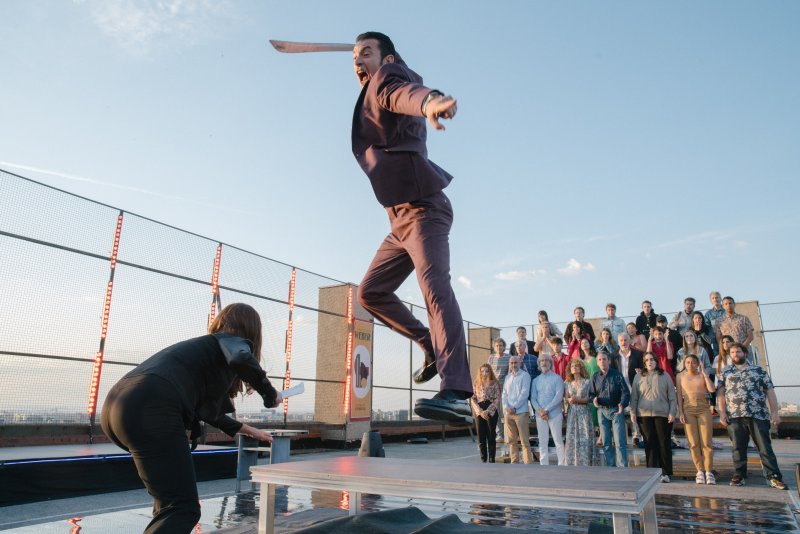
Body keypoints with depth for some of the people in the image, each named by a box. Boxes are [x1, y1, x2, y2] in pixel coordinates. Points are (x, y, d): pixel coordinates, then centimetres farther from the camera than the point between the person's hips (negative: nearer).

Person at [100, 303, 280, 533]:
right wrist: (270, 395, 0)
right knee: (182, 510, -8)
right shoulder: (233, 341, 10)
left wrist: (247, 430, 55)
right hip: (148, 412, -10)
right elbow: (242, 359, -17)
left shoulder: (198, 347, 35)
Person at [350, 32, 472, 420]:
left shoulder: (388, 78, -4)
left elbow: (405, 93, -28)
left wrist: (430, 100, -48)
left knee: (434, 286, -26)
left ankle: (456, 390, -35)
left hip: (423, 209, -10)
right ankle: (433, 349, 17)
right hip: (401, 218, 10)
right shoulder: (371, 100, 29)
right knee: (370, 292, 11)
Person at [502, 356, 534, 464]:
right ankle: (514, 462, 16)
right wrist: (506, 407, -5)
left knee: (524, 440, -5)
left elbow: (524, 393, -10)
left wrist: (514, 407, -14)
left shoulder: (525, 376, -2)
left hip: (521, 411, -6)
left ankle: (528, 462, -2)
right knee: (511, 440, 9)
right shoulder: (507, 377, 16)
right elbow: (504, 393, 12)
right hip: (508, 413, 6)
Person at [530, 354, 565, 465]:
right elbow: (533, 398, 7)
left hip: (554, 414, -4)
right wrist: (539, 410, -11)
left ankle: (562, 464, 3)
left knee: (558, 441, -2)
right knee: (542, 442, 6)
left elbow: (559, 396, -9)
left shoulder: (557, 378, 1)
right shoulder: (536, 380, 13)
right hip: (540, 415, 4)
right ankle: (544, 465, 10)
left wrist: (546, 410, -14)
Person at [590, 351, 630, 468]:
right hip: (602, 411, 3)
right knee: (606, 443, 7)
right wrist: (594, 399, -12)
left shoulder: (617, 375, -1)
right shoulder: (595, 377, 9)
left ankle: (622, 468, -1)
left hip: (616, 410, -3)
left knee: (620, 442, -6)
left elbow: (625, 392, -6)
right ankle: (610, 468, 15)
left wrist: (622, 404, -24)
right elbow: (591, 393, 11)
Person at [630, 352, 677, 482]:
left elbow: (672, 396, 6)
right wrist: (633, 412, 3)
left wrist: (672, 412, -2)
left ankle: (665, 473, 9)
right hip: (644, 415, 1)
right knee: (650, 444, 2)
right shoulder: (638, 377, 10)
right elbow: (634, 396, 10)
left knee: (664, 443, 1)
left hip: (662, 414, -1)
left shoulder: (665, 376, 7)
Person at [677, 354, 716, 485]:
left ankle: (709, 471, 1)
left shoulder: (703, 375, 8)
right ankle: (700, 471, 5)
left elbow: (712, 390, -9)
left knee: (706, 442, -4)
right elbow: (679, 395, 5)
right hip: (688, 410, 0)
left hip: (703, 409, 0)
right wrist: (680, 412, -4)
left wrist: (704, 373, -5)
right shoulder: (681, 376, 8)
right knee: (694, 443, -1)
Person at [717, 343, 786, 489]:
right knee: (738, 448, 5)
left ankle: (774, 477, 3)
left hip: (758, 415, -1)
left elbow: (770, 391, 8)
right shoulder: (726, 372, 13)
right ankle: (739, 475, 12)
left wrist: (774, 412, -2)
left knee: (765, 447, -1)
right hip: (735, 416, 1)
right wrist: (722, 412, -1)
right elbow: (721, 393, 9)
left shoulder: (758, 370, 12)